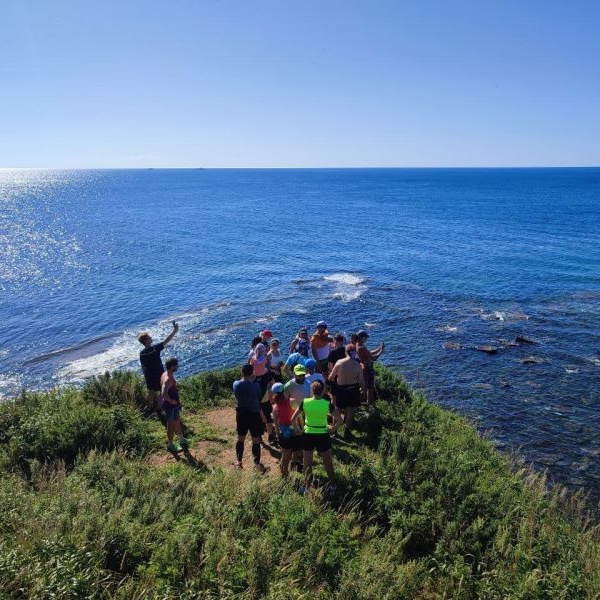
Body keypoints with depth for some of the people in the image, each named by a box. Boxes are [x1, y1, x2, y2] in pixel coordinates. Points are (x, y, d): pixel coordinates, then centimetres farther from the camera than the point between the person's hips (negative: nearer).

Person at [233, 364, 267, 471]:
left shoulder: (236, 384, -10)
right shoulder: (255, 385, -20)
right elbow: (259, 399, -8)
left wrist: (249, 380, 8)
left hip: (241, 414, 4)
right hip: (254, 415, -4)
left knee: (240, 438, 19)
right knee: (256, 440, 8)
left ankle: (239, 461, 27)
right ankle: (257, 463, 15)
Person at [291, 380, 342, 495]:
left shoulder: (305, 403, -12)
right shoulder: (327, 404, -15)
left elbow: (293, 419, -9)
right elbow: (339, 421, -14)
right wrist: (332, 430, -1)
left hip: (308, 436, 1)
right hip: (323, 436, -1)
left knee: (308, 464, 17)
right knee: (328, 463, 18)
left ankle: (307, 488, 27)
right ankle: (333, 486, 31)